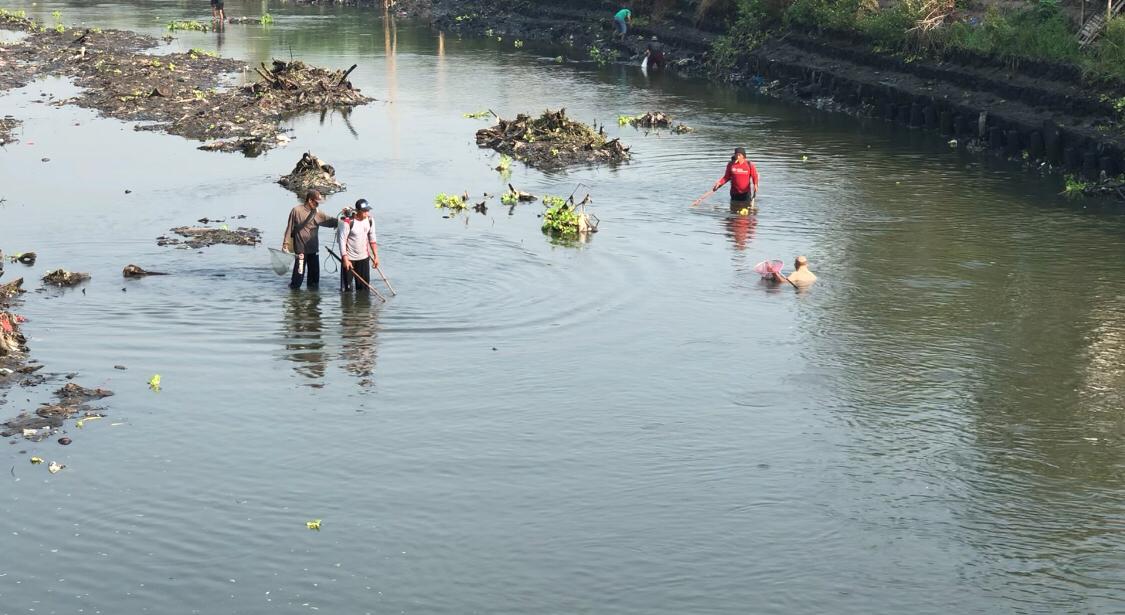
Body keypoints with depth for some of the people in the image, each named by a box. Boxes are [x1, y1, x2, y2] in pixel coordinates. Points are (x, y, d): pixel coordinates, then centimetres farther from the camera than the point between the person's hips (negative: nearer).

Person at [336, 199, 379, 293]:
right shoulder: (348, 222, -20)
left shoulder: (370, 220, -2)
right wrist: (345, 259, -20)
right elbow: (342, 241, -17)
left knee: (364, 285, 7)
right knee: (347, 287, 1)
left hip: (364, 257, 5)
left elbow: (372, 239, 9)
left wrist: (375, 256, 6)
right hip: (349, 258, -5)